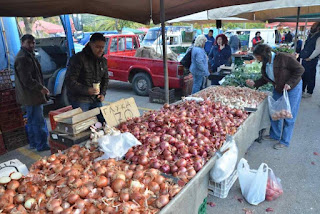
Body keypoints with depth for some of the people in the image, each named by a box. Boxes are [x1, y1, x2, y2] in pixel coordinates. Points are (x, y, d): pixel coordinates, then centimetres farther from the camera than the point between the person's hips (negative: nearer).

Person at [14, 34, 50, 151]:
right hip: (31, 96, -11)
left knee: (32, 120, 17)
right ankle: (42, 145, 4)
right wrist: (41, 88, -16)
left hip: (31, 95, 11)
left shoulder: (28, 55, 17)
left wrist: (41, 87, 17)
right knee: (38, 121, -4)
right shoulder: (22, 58, -17)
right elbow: (27, 80, -23)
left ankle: (33, 143, 29)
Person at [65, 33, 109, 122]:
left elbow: (105, 79, 20)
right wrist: (86, 90, -24)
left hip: (96, 99, 6)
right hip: (80, 100, -6)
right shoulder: (78, 58, -13)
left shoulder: (103, 61, 8)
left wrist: (103, 93, 4)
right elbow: (70, 80, -14)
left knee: (102, 121, 9)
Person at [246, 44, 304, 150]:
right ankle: (275, 135, 32)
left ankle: (285, 142, 15)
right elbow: (265, 79, 7)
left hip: (293, 88, -7)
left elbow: (300, 69, -19)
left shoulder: (283, 57, -25)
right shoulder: (265, 64, -3)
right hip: (278, 89, 7)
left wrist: (289, 83, -25)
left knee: (288, 117, 1)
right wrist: (254, 83, -8)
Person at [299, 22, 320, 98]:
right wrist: (302, 54, 11)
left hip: (311, 61, -8)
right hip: (305, 59, 8)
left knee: (310, 77, 2)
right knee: (303, 75, 15)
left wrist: (309, 58, -14)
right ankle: (302, 90, 27)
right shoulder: (310, 36, 11)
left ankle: (309, 93, 14)